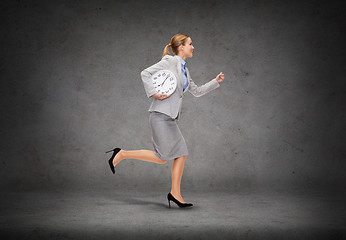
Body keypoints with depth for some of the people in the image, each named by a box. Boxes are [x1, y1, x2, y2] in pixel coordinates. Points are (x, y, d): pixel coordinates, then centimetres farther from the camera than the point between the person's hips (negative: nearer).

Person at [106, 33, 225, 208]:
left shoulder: (184, 70, 20)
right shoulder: (170, 61, -5)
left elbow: (197, 91, 29)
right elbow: (145, 73, -11)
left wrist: (216, 81, 24)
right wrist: (154, 93, -18)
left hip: (170, 118, 9)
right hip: (161, 115, -9)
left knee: (181, 154, 3)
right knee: (162, 157, -7)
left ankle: (175, 194, 9)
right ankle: (122, 154, 5)